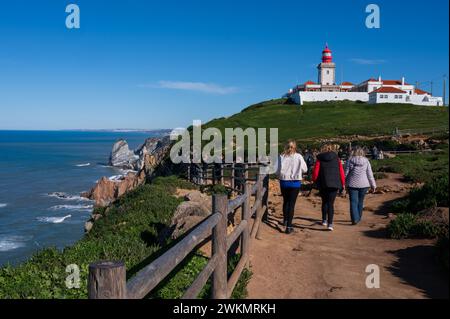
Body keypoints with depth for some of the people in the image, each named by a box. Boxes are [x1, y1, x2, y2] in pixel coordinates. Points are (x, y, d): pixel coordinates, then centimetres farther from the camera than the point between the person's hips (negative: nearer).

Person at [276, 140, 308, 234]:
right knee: (292, 203, 2)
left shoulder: (281, 157, -9)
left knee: (285, 201, 22)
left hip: (284, 182, 1)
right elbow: (305, 169, -2)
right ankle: (289, 226, -1)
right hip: (295, 183, -1)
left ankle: (285, 220, 38)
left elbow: (278, 170, -10)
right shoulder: (298, 157, -9)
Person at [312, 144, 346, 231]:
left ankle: (324, 220, 22)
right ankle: (330, 223, -7)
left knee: (324, 202, 19)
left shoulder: (320, 159, 1)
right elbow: (341, 172, 2)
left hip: (323, 185, 0)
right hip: (334, 184, 0)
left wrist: (315, 181, 14)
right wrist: (343, 183, 10)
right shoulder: (337, 158, 5)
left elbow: (315, 172, -1)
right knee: (331, 203, 2)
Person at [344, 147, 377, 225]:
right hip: (364, 184, 2)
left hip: (352, 184, -1)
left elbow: (346, 173, -1)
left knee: (353, 202, 0)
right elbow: (370, 174, 1)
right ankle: (358, 218, 25)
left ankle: (354, 219, -10)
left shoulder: (350, 160, -1)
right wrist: (373, 185, 8)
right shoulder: (366, 161, 1)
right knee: (360, 201, 15)